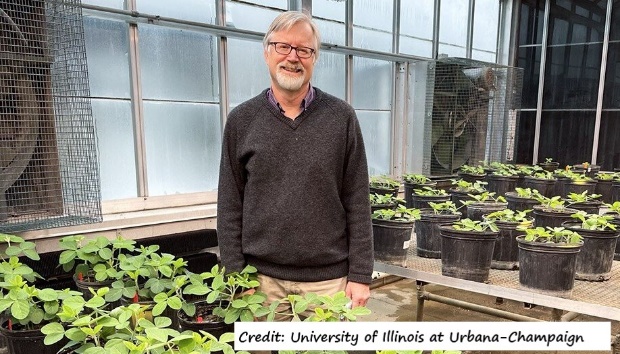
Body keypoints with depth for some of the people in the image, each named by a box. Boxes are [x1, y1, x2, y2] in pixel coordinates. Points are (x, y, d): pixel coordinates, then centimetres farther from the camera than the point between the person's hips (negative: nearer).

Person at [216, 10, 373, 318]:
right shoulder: (241, 120, 1)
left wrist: (360, 274, -4)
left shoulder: (341, 117, -2)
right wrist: (235, 275, -1)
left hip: (328, 277, 0)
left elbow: (357, 204, -2)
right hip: (263, 277, 1)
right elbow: (230, 206, 2)